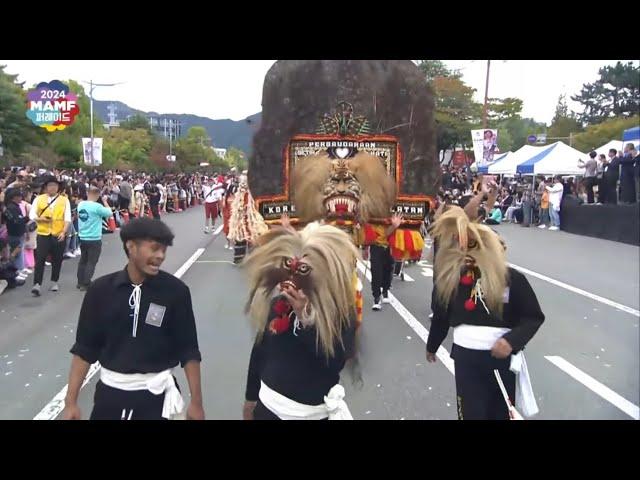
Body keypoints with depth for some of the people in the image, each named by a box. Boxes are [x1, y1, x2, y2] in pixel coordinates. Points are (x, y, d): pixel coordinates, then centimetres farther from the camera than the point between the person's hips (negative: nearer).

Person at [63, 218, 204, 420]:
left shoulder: (176, 291, -10)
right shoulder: (100, 290, -7)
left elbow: (188, 350, -4)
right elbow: (85, 348, 1)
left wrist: (196, 402, -4)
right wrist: (71, 401, -1)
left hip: (155, 392, -1)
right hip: (110, 390, 2)